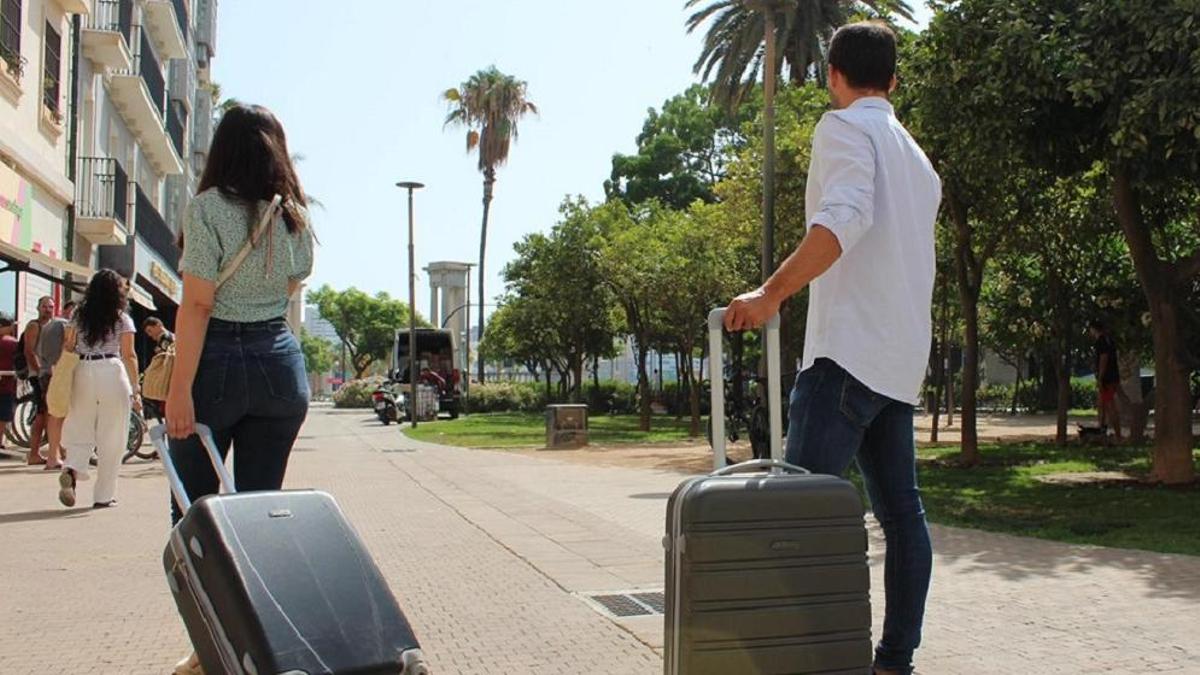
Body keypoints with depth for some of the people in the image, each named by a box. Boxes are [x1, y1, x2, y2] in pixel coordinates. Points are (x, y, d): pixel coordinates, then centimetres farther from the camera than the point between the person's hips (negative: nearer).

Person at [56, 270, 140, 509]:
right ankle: (103, 496, 7)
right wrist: (135, 389, 1)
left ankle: (71, 470, -19)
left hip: (82, 373, 3)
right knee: (111, 439, 4)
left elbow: (67, 348, 9)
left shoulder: (79, 316, 11)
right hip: (112, 373, -3)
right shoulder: (122, 319, 1)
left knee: (80, 431, 12)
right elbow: (129, 355, -2)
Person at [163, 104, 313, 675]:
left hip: (219, 361, -5)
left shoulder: (209, 206, -10)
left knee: (194, 513, 7)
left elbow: (197, 305, -15)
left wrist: (179, 388, -13)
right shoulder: (295, 215, 6)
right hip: (282, 363, 5)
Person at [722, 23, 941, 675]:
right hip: (901, 357, 9)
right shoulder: (919, 160, 26)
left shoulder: (846, 126, -1)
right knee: (900, 512, 7)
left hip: (850, 346, -9)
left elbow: (845, 217, -20)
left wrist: (772, 293, -22)